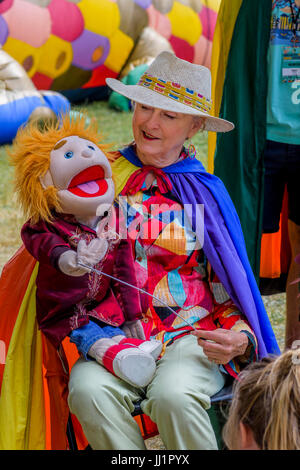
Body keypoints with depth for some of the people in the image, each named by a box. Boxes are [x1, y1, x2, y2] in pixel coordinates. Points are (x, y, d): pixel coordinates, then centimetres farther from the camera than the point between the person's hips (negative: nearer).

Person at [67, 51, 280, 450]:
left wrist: (240, 338, -9)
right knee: (89, 391, -32)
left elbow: (228, 287, 11)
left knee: (173, 395, -33)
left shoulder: (205, 193, 8)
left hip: (191, 336, -1)